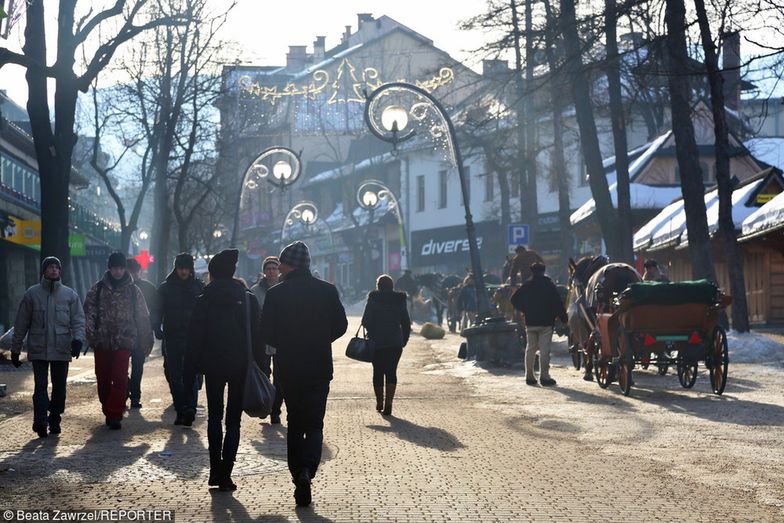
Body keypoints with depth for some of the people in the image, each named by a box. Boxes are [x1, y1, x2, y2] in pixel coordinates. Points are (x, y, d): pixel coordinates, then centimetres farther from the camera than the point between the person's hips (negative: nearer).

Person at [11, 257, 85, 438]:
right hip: (38, 350, -1)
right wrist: (15, 349, 8)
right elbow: (21, 323, 8)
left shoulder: (70, 294, 7)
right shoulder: (32, 294, 5)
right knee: (41, 386, -10)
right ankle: (40, 420, -16)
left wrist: (78, 338, -16)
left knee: (59, 387, 6)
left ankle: (54, 421, 18)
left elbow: (78, 320, 3)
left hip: (62, 350, 2)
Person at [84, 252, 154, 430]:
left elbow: (143, 317, 9)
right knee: (103, 379, 9)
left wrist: (146, 342, 8)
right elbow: (88, 311, -2)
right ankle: (109, 413, 26)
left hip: (123, 342, -1)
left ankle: (115, 415, -8)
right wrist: (90, 332, -18)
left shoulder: (133, 290, 6)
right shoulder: (98, 289, 5)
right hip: (101, 342, 1)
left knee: (120, 379, -11)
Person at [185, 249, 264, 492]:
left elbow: (194, 340, -3)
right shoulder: (248, 299, -1)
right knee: (233, 419, 5)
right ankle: (225, 474, -1)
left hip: (212, 365, 0)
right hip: (241, 366, 0)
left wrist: (189, 375, 2)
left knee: (214, 416, 14)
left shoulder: (204, 301, -4)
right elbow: (257, 337, -1)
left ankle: (215, 470, 7)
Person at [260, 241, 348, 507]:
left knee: (295, 424, 14)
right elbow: (340, 326, 3)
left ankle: (298, 477, 12)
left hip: (288, 368, 0)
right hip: (320, 368, 0)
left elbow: (267, 333, -5)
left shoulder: (275, 294, -8)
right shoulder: (327, 291, -3)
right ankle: (307, 470, -17)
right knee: (314, 424, 7)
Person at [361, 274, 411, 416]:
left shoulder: (373, 299, -3)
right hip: (395, 342, 2)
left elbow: (366, 321, -8)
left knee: (378, 372, 10)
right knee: (391, 371, 2)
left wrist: (371, 334, 8)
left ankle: (379, 403, 18)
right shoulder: (400, 300, 6)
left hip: (377, 341, -1)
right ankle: (388, 404, -11)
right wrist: (404, 340, 13)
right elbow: (406, 323, 7)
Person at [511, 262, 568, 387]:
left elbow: (514, 299, 6)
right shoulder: (549, 285, -4)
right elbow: (558, 302, -9)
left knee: (530, 349, 10)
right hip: (546, 322, -3)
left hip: (530, 322, 3)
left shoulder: (526, 285, 5)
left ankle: (529, 376, 12)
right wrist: (563, 317, -1)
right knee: (544, 350, -3)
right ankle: (544, 376, -6)